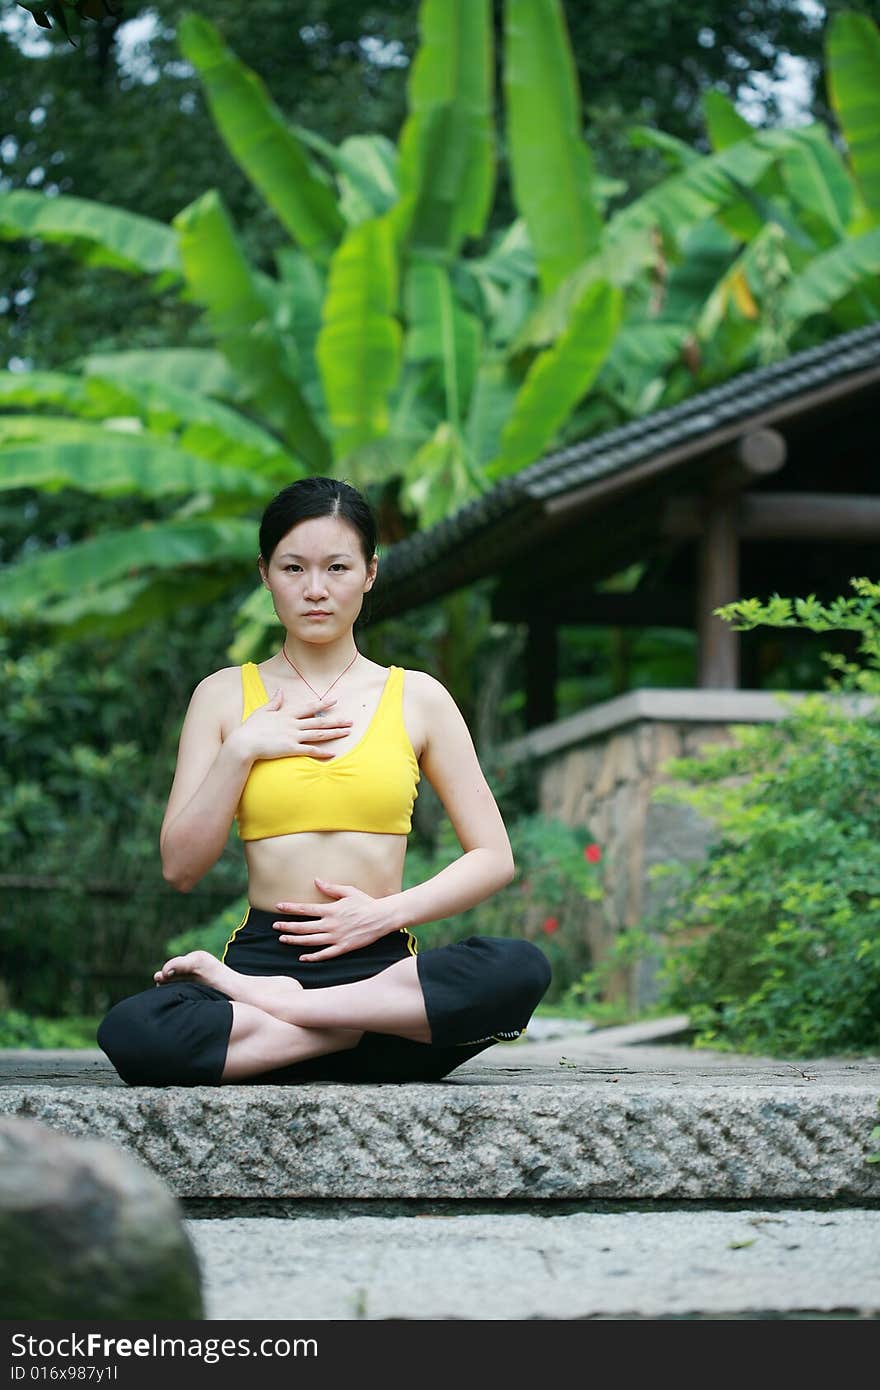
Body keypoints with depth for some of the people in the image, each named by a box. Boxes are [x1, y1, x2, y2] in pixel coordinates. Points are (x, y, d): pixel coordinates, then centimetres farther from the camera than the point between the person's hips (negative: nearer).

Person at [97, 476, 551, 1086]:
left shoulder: (417, 698, 12)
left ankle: (266, 1003, -23)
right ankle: (384, 1031, -23)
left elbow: (494, 857, 8)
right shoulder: (224, 695, 12)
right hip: (263, 954, -1)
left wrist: (387, 914, -6)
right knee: (131, 1033, -35)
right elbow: (180, 869, 5)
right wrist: (241, 750, -5)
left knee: (521, 968, -33)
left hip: (383, 965, 1)